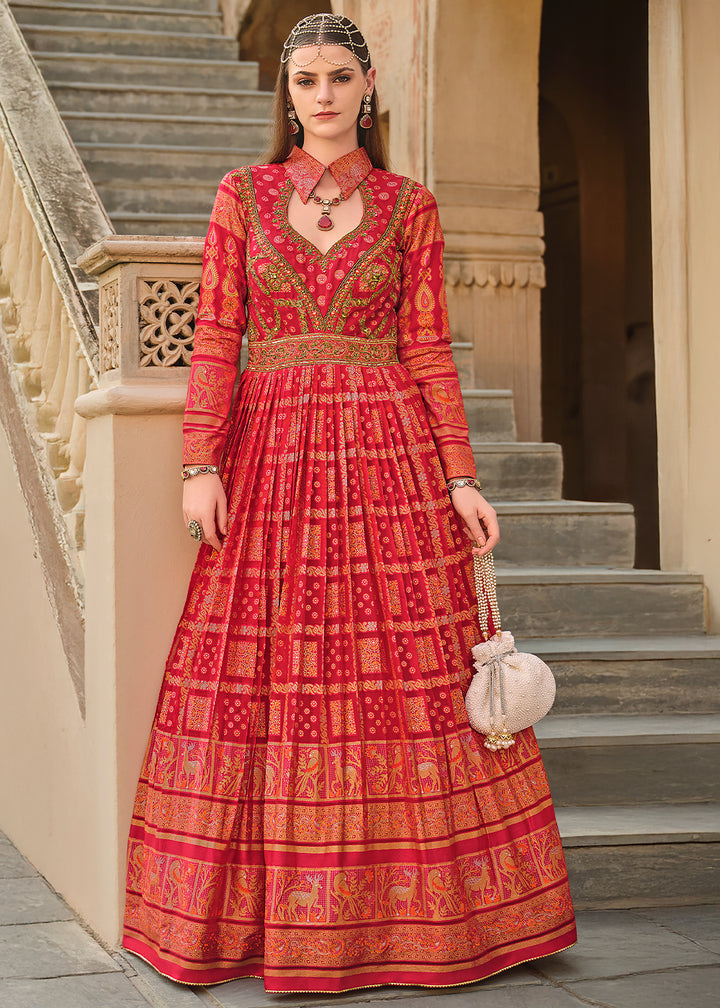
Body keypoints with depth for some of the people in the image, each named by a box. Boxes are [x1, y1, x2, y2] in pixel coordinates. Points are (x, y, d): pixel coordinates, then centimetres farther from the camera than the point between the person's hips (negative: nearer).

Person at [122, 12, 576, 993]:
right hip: (272, 456, 0)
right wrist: (202, 464, -7)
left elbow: (430, 352, 4)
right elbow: (215, 340, 2)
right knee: (264, 677, 0)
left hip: (390, 454, 0)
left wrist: (461, 479, -3)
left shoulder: (410, 207, 7)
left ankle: (402, 903, 10)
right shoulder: (242, 195, 8)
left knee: (402, 674, -1)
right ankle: (262, 909, 11)